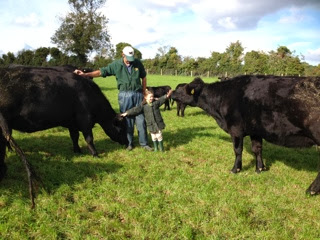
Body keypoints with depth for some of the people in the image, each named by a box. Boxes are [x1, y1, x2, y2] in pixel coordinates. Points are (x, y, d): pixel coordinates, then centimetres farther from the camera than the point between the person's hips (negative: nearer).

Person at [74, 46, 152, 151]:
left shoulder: (138, 63, 1)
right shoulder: (116, 64, -2)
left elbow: (143, 78, 11)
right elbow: (101, 72, -4)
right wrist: (85, 74, -14)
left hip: (137, 94, 1)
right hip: (124, 95, 0)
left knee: (140, 119, 3)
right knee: (127, 120, 6)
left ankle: (144, 143, 13)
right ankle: (129, 143, 19)